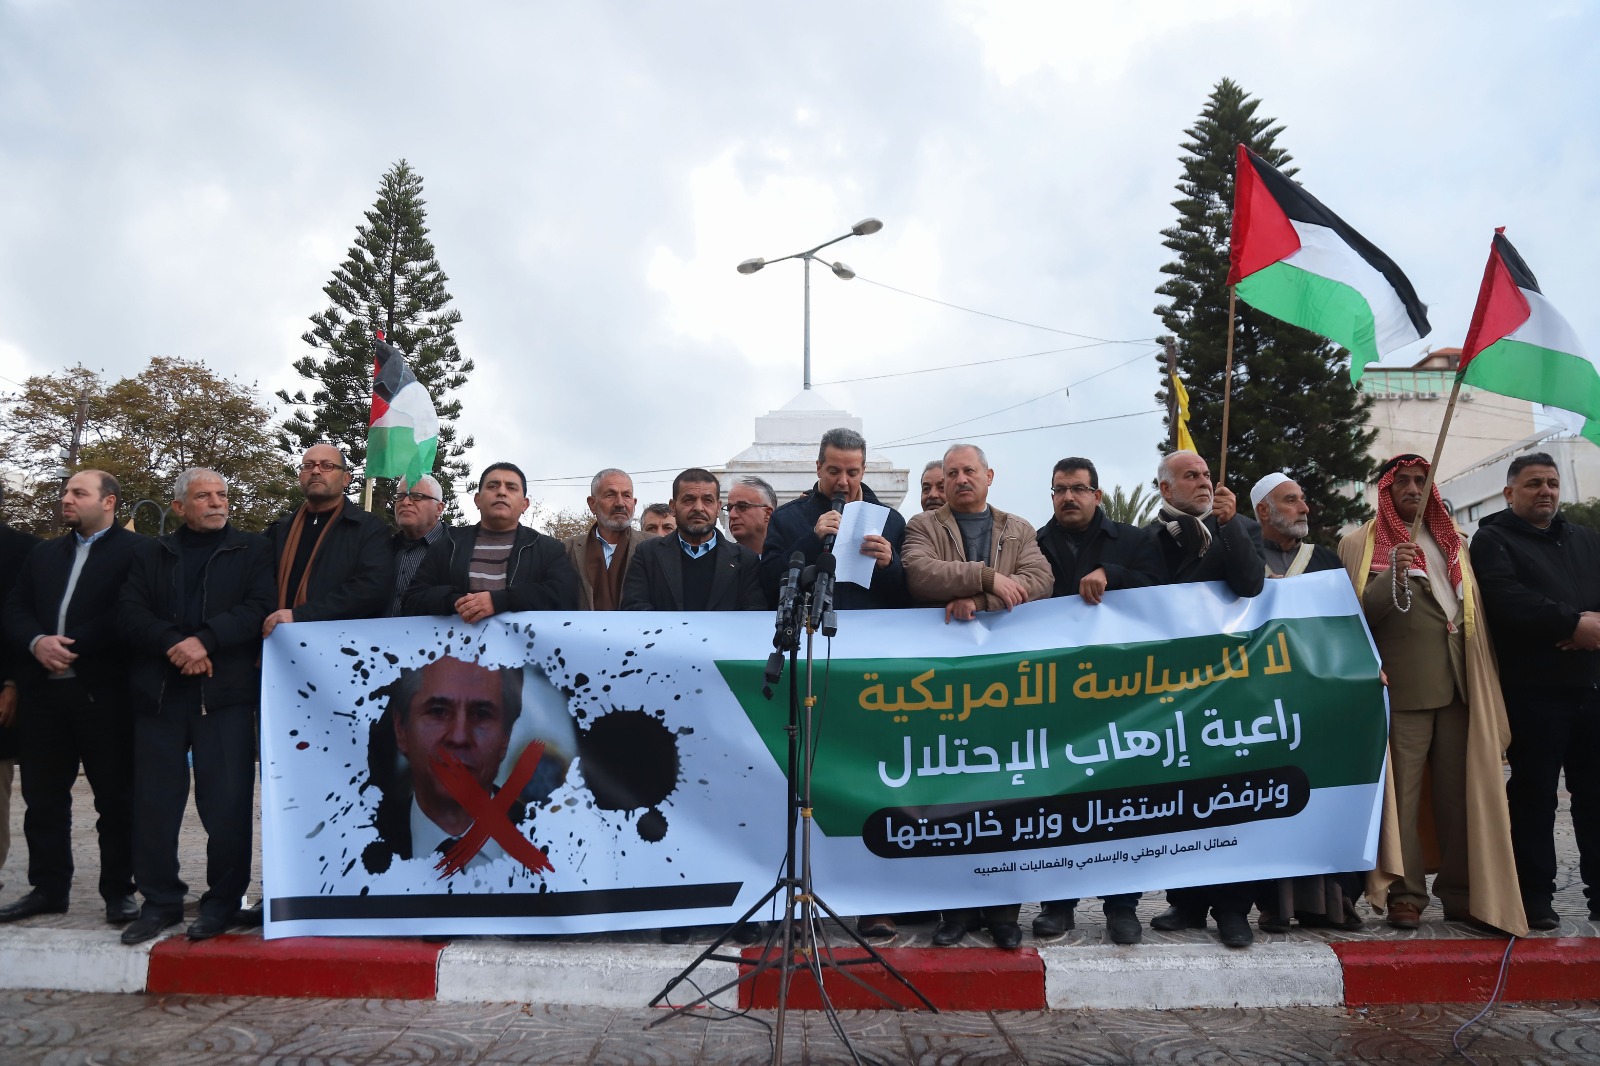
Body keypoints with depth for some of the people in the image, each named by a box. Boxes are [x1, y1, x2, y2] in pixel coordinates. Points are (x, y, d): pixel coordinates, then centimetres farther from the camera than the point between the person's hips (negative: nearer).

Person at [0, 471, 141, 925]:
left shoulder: (135, 550, -3)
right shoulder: (42, 553, 19)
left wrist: (74, 646, -16)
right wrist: (38, 643, -8)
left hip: (104, 691, -6)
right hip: (42, 690, 6)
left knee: (115, 796, 2)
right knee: (43, 796, 12)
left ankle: (119, 890, 10)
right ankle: (48, 888, 24)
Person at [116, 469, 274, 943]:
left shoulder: (253, 550, 8)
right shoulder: (150, 554, 16)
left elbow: (259, 608, -5)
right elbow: (129, 613, 4)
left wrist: (206, 641, -17)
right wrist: (173, 644, -13)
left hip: (225, 691, -3)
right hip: (158, 692, 3)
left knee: (226, 801, -3)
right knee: (154, 801, 6)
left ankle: (223, 900, 11)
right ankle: (160, 900, 19)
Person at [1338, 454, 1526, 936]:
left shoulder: (1454, 540, 20)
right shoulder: (1359, 543, 5)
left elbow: (1477, 610, 21)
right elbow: (1356, 613, -4)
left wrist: (1486, 682, 13)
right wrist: (1392, 576, -21)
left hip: (1460, 685, 5)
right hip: (1403, 687, -4)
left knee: (1462, 792, 6)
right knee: (1403, 794, -4)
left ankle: (1463, 894, 14)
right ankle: (1405, 893, 2)